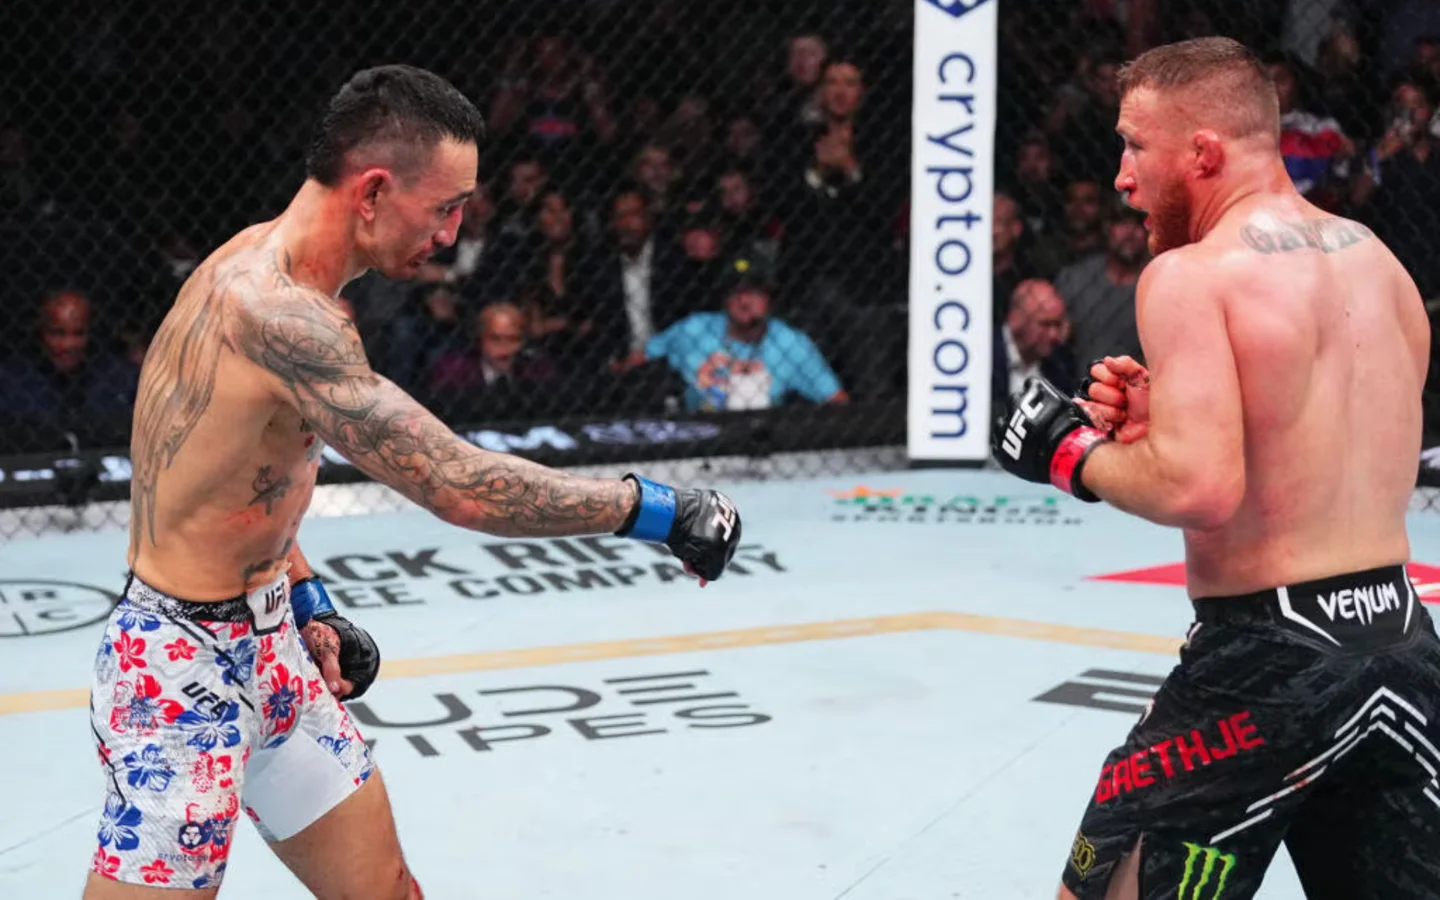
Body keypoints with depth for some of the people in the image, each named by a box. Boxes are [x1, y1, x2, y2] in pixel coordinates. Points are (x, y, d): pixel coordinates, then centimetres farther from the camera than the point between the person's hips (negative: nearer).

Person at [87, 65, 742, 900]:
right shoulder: (278, 312, -27)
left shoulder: (261, 262, 5)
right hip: (183, 668, -10)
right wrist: (654, 508, -22)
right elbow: (461, 487, -30)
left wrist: (305, 602, 15)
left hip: (268, 644, 10)